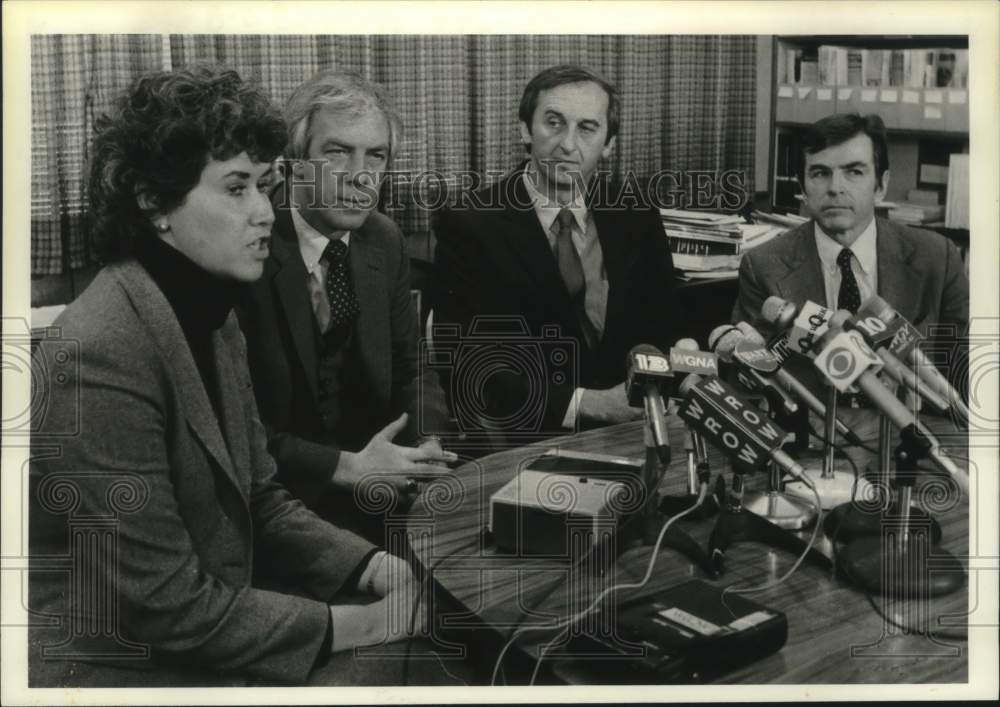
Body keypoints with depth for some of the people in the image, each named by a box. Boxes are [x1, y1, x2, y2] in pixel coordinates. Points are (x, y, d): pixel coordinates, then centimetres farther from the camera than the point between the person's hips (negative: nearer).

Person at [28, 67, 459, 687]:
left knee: (430, 661, 1)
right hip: (133, 672, -7)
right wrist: (360, 623, -18)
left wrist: (379, 568, -6)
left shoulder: (211, 318, 5)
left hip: (208, 645, 8)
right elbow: (163, 604, -22)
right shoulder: (103, 357, -24)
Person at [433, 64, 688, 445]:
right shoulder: (469, 225, -7)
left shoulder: (637, 220, 7)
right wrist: (588, 404, -22)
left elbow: (663, 330, 10)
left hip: (626, 433, 2)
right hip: (518, 439, -1)